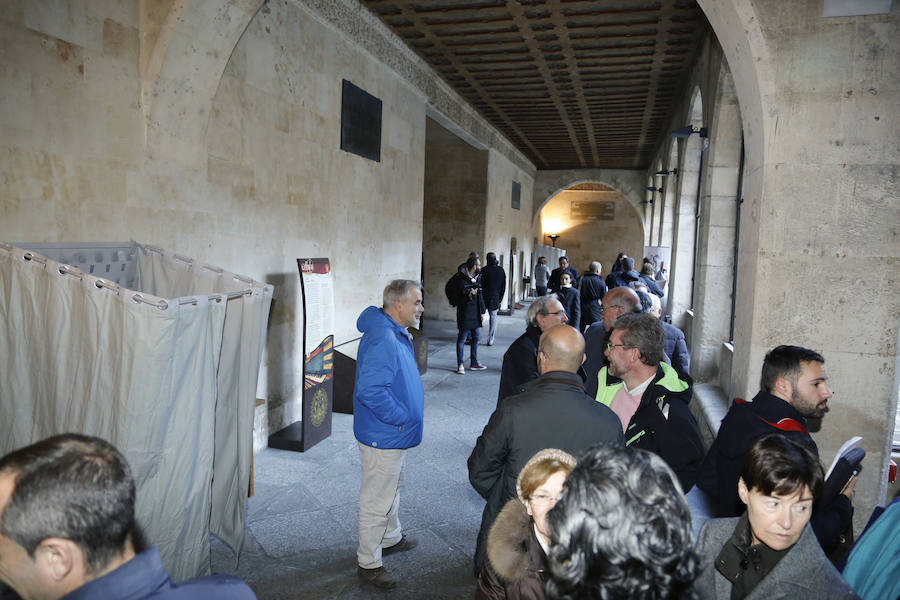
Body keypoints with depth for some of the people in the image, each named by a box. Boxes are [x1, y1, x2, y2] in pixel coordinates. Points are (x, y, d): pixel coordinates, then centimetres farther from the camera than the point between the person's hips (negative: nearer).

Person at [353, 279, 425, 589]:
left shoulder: (397, 335, 7)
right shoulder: (382, 340, -28)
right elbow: (370, 390, -35)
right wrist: (402, 418, -25)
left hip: (394, 435, 11)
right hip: (382, 436, -11)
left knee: (393, 487, 27)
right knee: (377, 500, 5)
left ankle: (390, 537, 47)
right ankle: (368, 563, 21)